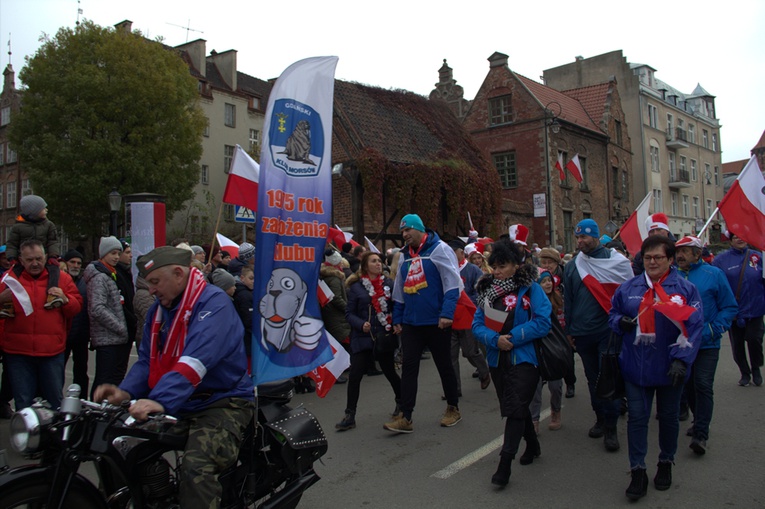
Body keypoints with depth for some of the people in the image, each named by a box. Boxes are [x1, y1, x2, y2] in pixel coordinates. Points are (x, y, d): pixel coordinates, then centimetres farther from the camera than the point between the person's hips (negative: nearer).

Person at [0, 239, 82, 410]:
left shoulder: (61, 278, 5)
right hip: (17, 351, 0)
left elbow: (77, 306, 7)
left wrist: (65, 299, -14)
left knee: (55, 400, 10)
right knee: (23, 403, 8)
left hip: (52, 351, 0)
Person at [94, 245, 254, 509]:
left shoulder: (213, 302, -15)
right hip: (178, 407, 8)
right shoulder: (159, 309, 12)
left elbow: (197, 360, -28)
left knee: (195, 467, -31)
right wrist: (126, 392, -8)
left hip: (222, 403, -8)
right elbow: (147, 360, 10)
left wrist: (162, 400, -38)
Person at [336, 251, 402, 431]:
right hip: (363, 337, -1)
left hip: (384, 336, 1)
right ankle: (350, 416, 7)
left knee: (389, 371, 12)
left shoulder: (389, 284, 3)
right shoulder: (356, 287, -1)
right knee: (354, 375, -5)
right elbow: (349, 313, 0)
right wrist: (361, 324, -16)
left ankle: (401, 401, 39)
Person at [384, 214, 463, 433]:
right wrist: (397, 319, 14)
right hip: (411, 322, 6)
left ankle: (453, 408, 27)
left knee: (444, 365, 9)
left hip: (436, 322, -5)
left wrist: (447, 313, -22)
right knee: (408, 368, 1)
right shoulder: (404, 256, 12)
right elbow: (399, 291, 18)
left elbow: (452, 283, -15)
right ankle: (405, 417, 5)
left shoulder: (439, 249, -8)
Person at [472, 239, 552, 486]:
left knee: (515, 408, -8)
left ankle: (505, 463, -1)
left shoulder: (530, 289, -10)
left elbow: (542, 323, -16)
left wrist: (513, 337, -19)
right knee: (511, 407, 18)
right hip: (498, 360, 6)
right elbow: (477, 325, 1)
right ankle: (532, 445, 41)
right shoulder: (487, 289, 4)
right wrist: (495, 339, -17)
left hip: (524, 358, -6)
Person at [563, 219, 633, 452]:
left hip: (608, 330, -4)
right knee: (592, 378, 13)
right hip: (583, 334, 4)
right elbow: (567, 300, 14)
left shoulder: (616, 261, -4)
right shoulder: (571, 267, 7)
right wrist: (569, 330, 13)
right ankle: (600, 418, 28)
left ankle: (611, 428, 5)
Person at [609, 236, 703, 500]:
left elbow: (694, 326, -10)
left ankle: (666, 463, 36)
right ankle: (638, 471, 12)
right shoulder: (628, 288, 3)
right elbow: (613, 314, 14)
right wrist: (620, 321, -11)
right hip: (635, 366, 2)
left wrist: (682, 360, -19)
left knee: (669, 417, 16)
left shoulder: (685, 289, -6)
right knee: (637, 418, 3)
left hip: (669, 368, -1)